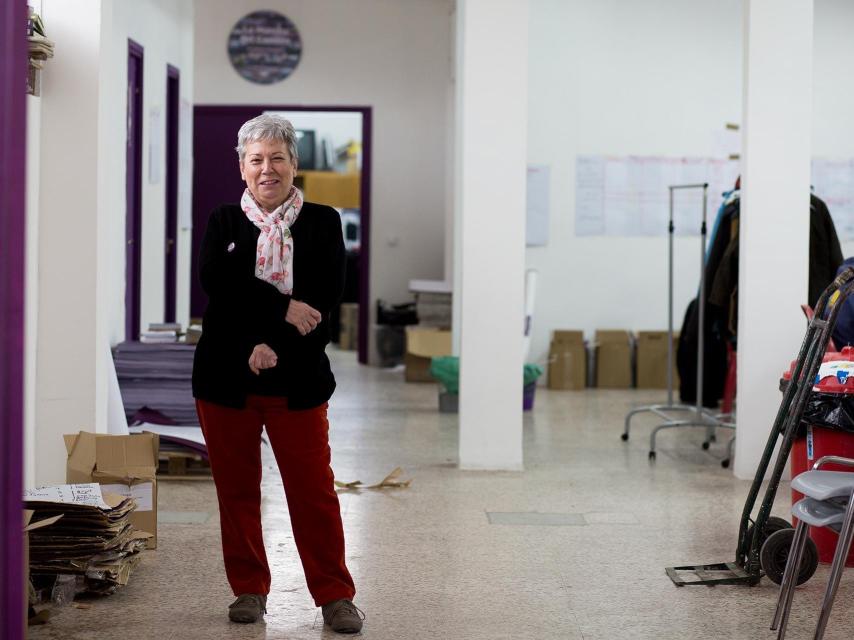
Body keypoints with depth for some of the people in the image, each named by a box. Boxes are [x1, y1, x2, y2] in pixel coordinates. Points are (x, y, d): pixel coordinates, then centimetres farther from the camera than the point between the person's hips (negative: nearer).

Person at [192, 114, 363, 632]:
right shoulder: (223, 223, 9)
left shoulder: (322, 223, 5)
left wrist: (275, 344, -18)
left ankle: (335, 595, 9)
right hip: (227, 376, 2)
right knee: (237, 489, 8)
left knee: (314, 490, -2)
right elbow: (215, 278, -11)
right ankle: (249, 590, 21)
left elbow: (326, 293, -7)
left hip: (295, 378, -1)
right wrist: (283, 307, -20)